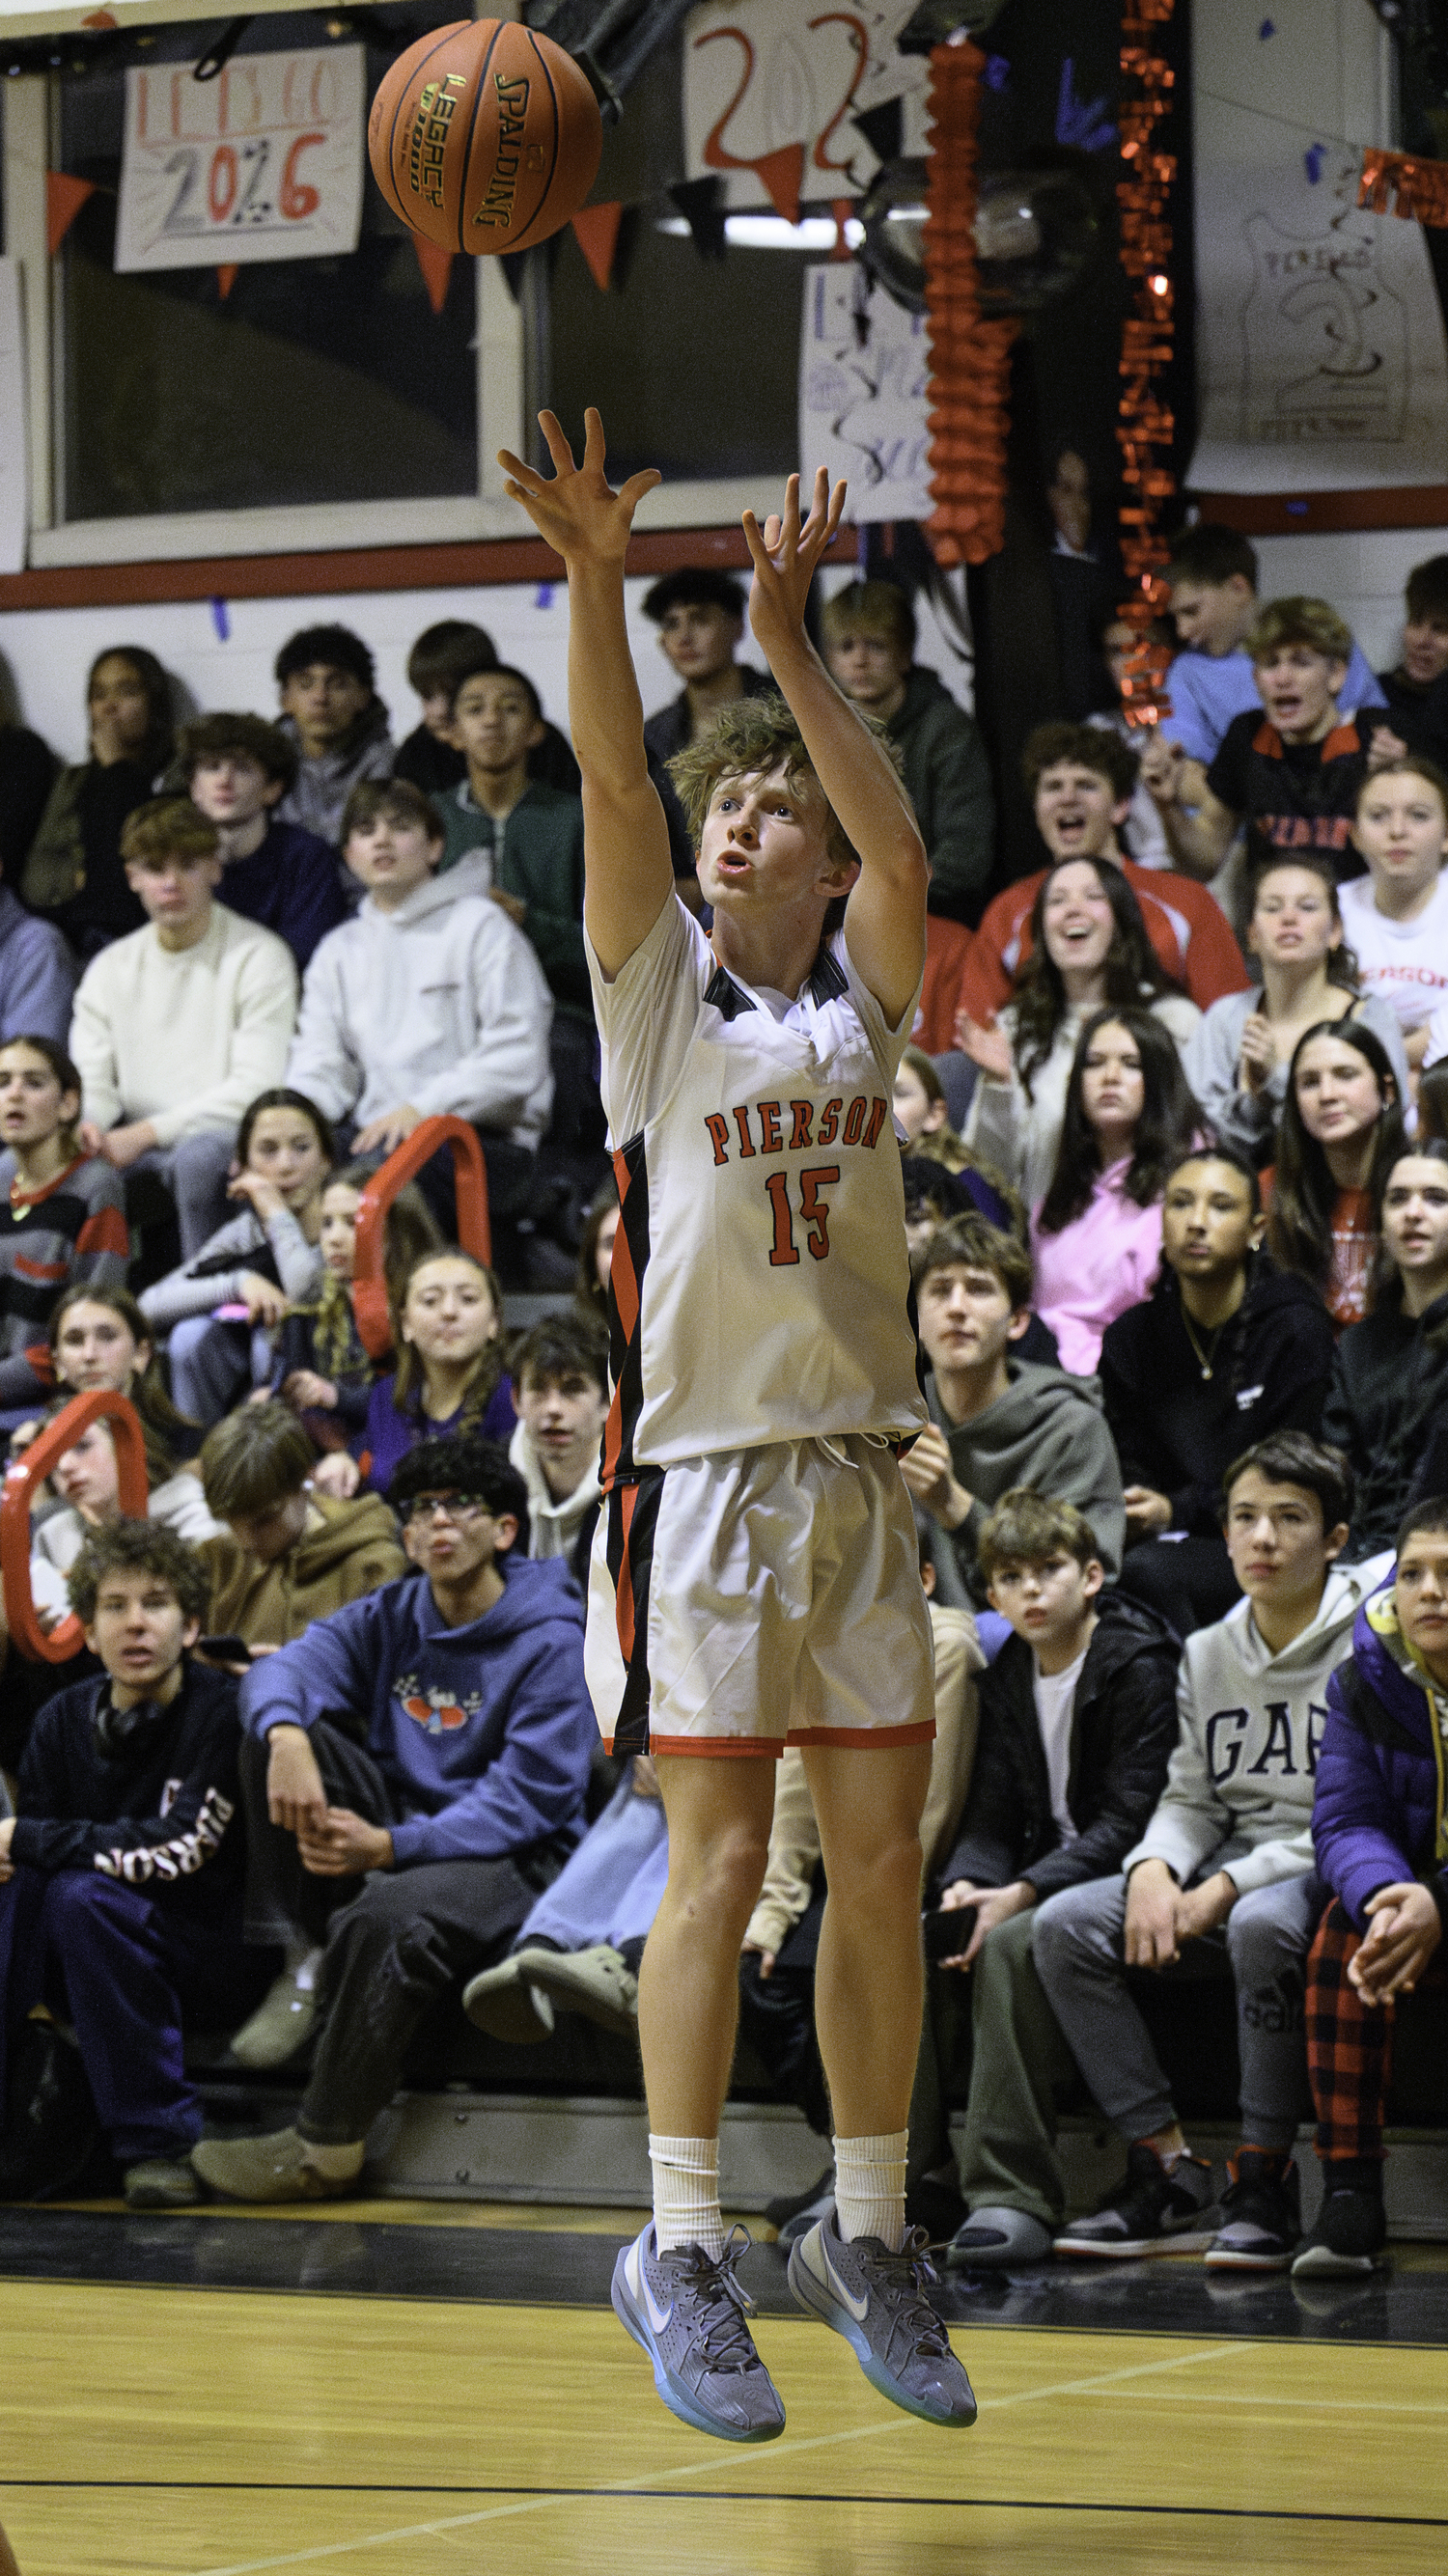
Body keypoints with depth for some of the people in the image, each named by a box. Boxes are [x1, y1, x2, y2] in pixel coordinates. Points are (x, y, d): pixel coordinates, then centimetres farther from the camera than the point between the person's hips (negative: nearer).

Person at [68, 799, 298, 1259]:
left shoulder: (258, 957, -3)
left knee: (196, 1157, -38)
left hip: (223, 1138, -4)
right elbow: (91, 1081, 10)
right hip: (133, 1146, 5)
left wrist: (147, 1133, -16)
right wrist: (85, 1127, -17)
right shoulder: (110, 968, 15)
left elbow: (257, 1088, -11)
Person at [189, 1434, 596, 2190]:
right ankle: (301, 1961, -14)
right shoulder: (391, 1617, 9)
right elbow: (285, 1668, -6)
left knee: (384, 1917, -37)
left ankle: (326, 2147, -25)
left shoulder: (552, 1643, -10)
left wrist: (390, 1847, -28)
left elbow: (527, 1798, -17)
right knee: (285, 1728, -13)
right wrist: (285, 1734, -32)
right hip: (392, 1828, 6)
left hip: (507, 1857, -6)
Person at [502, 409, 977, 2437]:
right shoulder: (659, 982, 2)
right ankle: (682, 2251, 0)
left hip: (858, 1468, 3)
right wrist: (595, 583, -26)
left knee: (882, 1854, 5)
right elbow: (615, 786, -13)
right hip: (702, 1467, -3)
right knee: (721, 1857, -6)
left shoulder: (862, 993, 8)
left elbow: (905, 852, -12)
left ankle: (868, 2233, 15)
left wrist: (786, 641, -16)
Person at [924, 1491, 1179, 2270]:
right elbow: (991, 1816, 9)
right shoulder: (1006, 1679, 11)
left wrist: (1023, 1893, -25)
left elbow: (1129, 1819, -17)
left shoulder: (1139, 1667, -10)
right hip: (1036, 1878, 7)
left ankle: (1014, 2198, -34)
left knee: (1013, 1944, -34)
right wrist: (966, 1885, -14)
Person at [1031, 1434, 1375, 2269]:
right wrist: (1154, 1870, -10)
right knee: (1063, 1925, -14)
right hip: (1226, 1868, 7)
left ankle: (1265, 2184, -27)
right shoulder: (1208, 1653, 12)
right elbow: (1191, 1797, 14)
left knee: (1264, 1923, -40)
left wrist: (1231, 1886, -20)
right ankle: (1171, 2175, -15)